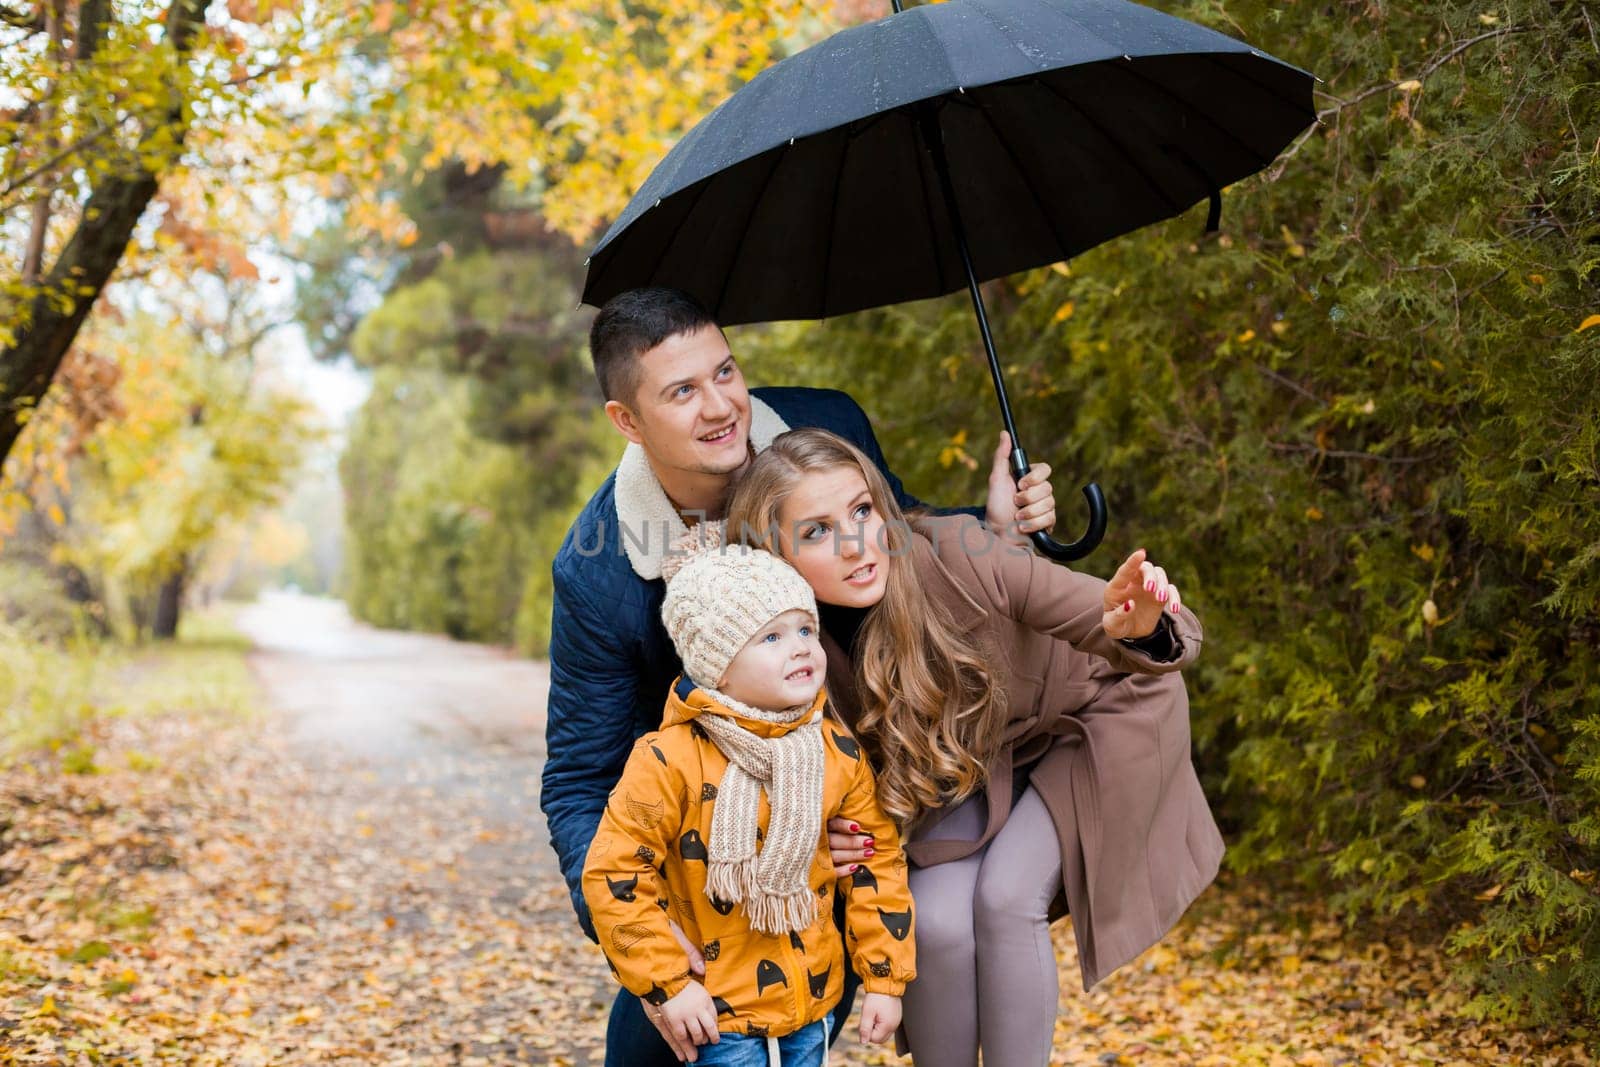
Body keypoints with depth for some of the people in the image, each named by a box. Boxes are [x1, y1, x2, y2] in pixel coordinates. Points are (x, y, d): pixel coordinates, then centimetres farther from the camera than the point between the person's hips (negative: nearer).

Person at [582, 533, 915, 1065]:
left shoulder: (837, 752, -3)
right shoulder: (671, 761, -18)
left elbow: (877, 861, 6)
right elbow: (613, 873, -14)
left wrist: (885, 978, 6)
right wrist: (667, 985, -13)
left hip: (812, 1009, 4)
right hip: (717, 1018, -4)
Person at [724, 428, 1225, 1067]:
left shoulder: (958, 558, -36)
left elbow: (1158, 644, -31)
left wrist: (1138, 629, -54)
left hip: (1095, 715, -2)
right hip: (978, 761, 3)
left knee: (1005, 897, -22)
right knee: (937, 918, -19)